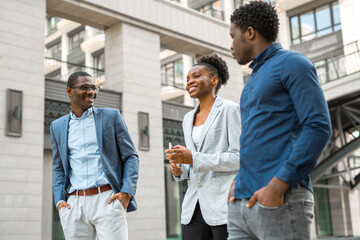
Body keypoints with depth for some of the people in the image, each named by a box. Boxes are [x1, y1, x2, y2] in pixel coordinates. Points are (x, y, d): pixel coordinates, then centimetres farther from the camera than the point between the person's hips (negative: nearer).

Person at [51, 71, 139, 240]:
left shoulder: (111, 116, 6)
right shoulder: (57, 126, 14)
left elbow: (131, 157, 5)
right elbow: (58, 168, 20)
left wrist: (127, 192, -8)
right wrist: (59, 201, 5)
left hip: (107, 200, -2)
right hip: (73, 205, 3)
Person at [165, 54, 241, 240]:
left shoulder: (229, 110, -2)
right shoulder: (188, 119, 18)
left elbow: (240, 157, -11)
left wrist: (194, 158, -17)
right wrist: (180, 170, 2)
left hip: (224, 204, -6)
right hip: (194, 206, 6)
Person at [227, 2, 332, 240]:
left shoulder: (292, 63, -1)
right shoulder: (255, 81, 24)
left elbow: (319, 127, -13)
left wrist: (277, 186, -19)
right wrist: (238, 181, 11)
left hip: (282, 201, -8)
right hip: (243, 203, 8)